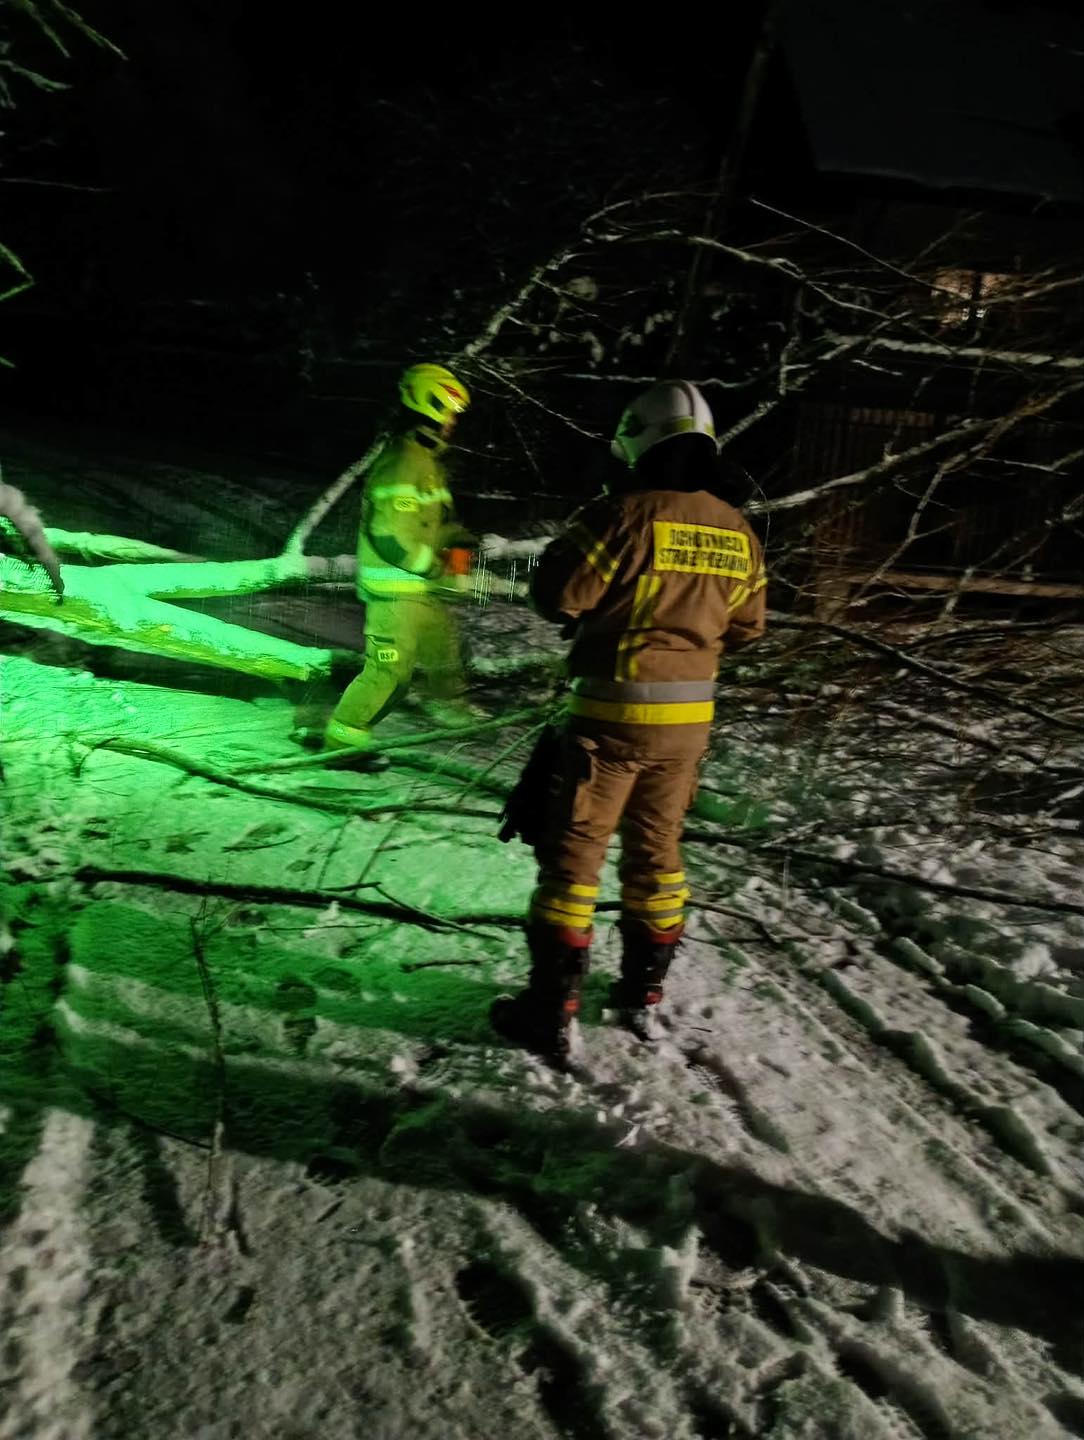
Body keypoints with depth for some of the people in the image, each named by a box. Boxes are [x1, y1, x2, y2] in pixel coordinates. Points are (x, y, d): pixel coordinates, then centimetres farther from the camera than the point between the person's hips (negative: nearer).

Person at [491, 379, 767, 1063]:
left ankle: (553, 1011, 12)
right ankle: (644, 996, 30)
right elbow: (746, 627, 12)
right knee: (657, 853, 18)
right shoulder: (737, 531, 4)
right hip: (690, 715, 6)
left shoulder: (625, 514, -15)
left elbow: (556, 596, -12)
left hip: (614, 711, -6)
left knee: (573, 855, 5)